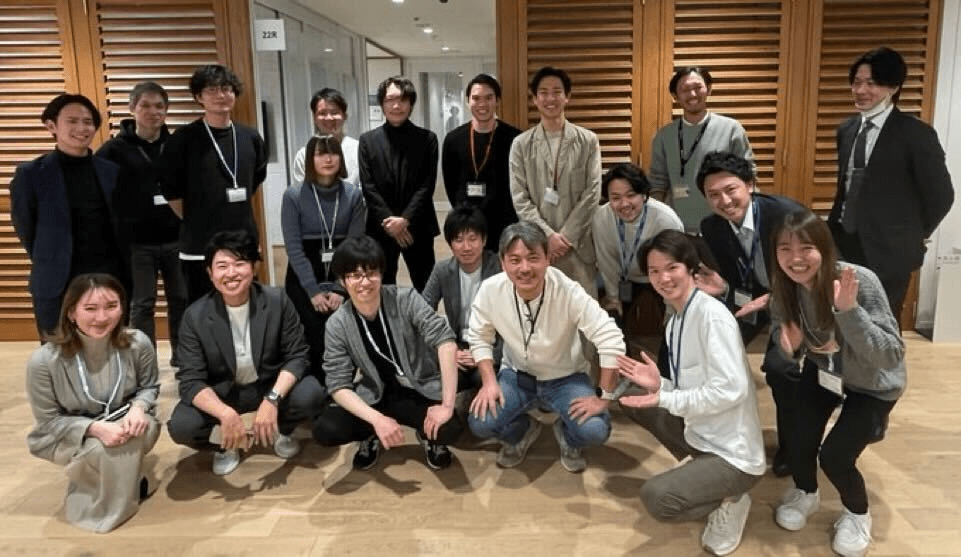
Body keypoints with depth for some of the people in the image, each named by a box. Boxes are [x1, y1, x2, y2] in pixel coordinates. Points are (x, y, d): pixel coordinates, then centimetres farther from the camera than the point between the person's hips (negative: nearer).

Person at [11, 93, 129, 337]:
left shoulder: (111, 171, 5)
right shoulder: (31, 174, -5)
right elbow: (25, 228, 4)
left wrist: (126, 274, 8)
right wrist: (50, 265, 10)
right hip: (58, 286, -3)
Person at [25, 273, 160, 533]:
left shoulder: (138, 343, -18)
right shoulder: (43, 361, -25)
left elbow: (149, 387, 0)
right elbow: (49, 421, -14)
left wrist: (138, 407, -24)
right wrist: (95, 429, -32)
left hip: (124, 421, 2)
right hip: (67, 435, -2)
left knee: (143, 428, -32)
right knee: (103, 450, -33)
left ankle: (128, 479, 4)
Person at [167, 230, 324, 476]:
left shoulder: (277, 300, -17)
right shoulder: (195, 316, -16)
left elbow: (297, 355, -13)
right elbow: (190, 381, -17)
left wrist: (272, 400, -30)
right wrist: (226, 414, -37)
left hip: (272, 385, 0)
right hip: (220, 394, 0)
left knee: (311, 395, -29)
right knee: (181, 426, -28)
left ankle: (280, 431, 8)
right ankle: (225, 445, 10)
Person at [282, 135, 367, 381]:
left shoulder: (354, 195, 0)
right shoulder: (293, 196, -5)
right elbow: (294, 248, -8)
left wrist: (340, 289, -12)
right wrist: (313, 291, -13)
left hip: (342, 277, 1)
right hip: (304, 279, -1)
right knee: (316, 338, -12)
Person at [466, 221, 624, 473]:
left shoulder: (569, 292, -29)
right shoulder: (490, 290, -20)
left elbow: (611, 340, -25)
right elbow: (479, 337, -4)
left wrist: (603, 396, -23)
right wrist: (489, 382, -14)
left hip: (565, 378, -2)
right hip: (517, 375, 2)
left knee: (595, 430, -26)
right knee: (480, 423, -21)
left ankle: (567, 436, 14)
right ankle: (522, 430, 16)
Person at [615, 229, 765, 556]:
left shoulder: (712, 315, -20)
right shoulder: (675, 321, 7)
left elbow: (731, 390, -25)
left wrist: (665, 399, -21)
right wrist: (660, 385, -8)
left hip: (734, 453, -9)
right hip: (702, 435, 9)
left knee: (655, 497, -26)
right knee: (632, 398, 11)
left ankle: (728, 502, 4)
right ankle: (700, 470, 14)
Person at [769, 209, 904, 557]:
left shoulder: (860, 282, -35)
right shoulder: (783, 288, -20)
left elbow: (892, 356, -35)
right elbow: (784, 337, -2)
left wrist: (849, 310, -47)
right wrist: (790, 346, -27)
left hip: (872, 383, -3)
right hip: (823, 371, 4)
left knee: (834, 456, -11)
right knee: (798, 445, -7)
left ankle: (857, 514, 23)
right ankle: (805, 493, 30)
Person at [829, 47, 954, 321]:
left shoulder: (916, 134, -11)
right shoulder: (846, 129, 8)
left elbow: (940, 195, -6)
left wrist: (911, 237, 1)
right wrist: (834, 226, 10)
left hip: (888, 251, -5)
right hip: (844, 244, 5)